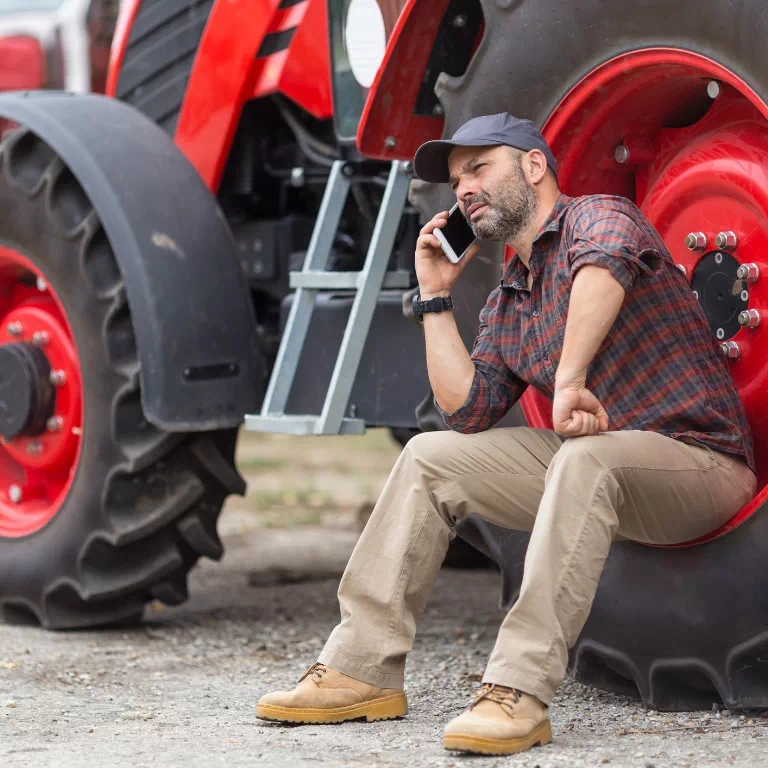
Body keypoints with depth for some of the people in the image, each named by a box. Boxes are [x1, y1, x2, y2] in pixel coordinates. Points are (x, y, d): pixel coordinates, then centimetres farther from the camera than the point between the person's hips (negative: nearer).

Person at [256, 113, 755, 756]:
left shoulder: (596, 216, -8)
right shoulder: (506, 305, 17)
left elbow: (608, 258, -35)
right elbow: (467, 410, 7)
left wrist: (569, 379, -41)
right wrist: (437, 297, 11)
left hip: (698, 457, -9)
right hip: (589, 466, 9)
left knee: (585, 458, -39)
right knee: (431, 456, 3)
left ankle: (518, 694, -40)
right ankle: (362, 670, 1)